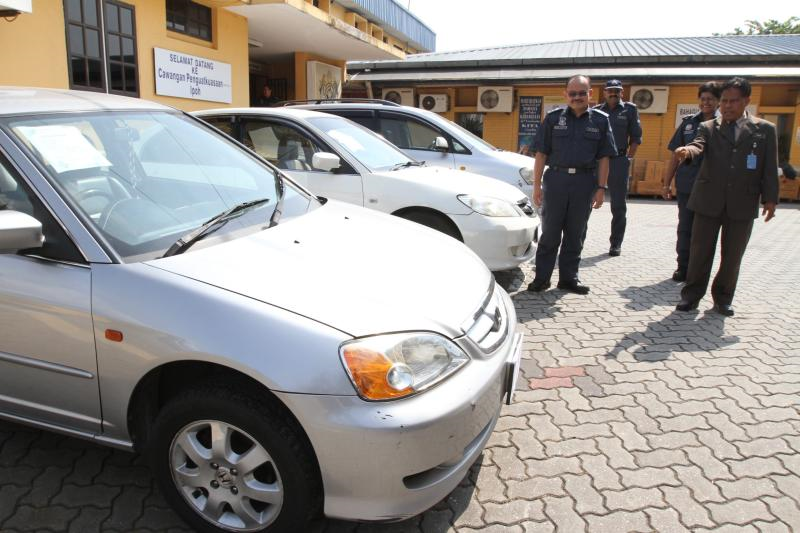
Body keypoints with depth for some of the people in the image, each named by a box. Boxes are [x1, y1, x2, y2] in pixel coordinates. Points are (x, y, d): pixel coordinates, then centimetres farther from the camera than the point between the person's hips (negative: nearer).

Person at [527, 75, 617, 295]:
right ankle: (542, 277, 10)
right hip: (556, 179, -1)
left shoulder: (600, 120, 7)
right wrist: (537, 185, -3)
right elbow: (541, 154, 3)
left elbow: (603, 158, 6)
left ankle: (568, 277, 19)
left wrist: (601, 188, -2)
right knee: (550, 233, 2)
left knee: (575, 234, 9)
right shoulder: (553, 118, 5)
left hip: (585, 182, 1)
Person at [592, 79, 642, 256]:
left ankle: (616, 243, 13)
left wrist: (628, 159, -3)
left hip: (618, 161, -1)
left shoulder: (629, 109, 4)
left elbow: (635, 137, 5)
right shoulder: (596, 111, 9)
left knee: (618, 205, 4)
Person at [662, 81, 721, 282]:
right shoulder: (689, 122, 6)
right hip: (686, 186, 2)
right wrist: (666, 183, 6)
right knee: (685, 228, 8)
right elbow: (676, 155, 9)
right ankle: (683, 267, 19)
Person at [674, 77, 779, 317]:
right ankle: (691, 295, 15)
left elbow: (770, 168, 6)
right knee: (700, 252, 4)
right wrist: (688, 149, -36)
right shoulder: (708, 127, 8)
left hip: (742, 204, 1)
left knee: (732, 256, 8)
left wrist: (770, 198, -1)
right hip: (709, 201, 0)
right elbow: (699, 145, -12)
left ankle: (723, 298, 22)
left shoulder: (765, 129, 8)